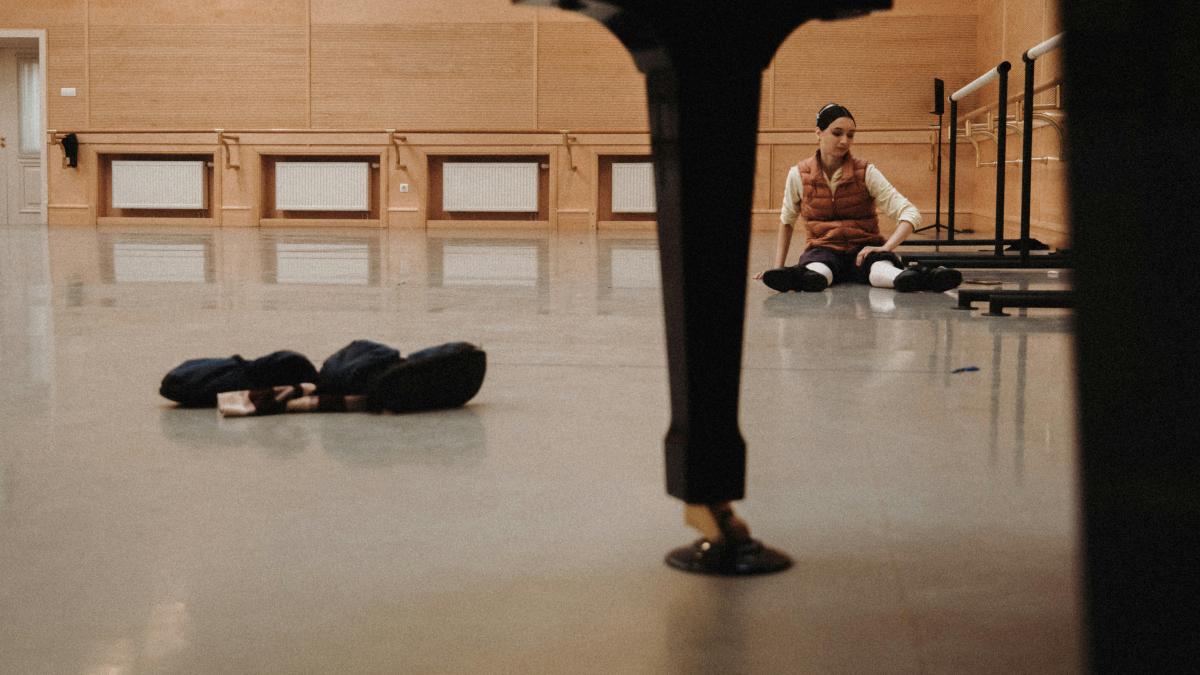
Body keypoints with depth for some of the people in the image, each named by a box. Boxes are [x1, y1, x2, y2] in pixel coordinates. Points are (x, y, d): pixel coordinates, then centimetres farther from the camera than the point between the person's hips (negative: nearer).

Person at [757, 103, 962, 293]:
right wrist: (778, 268, 9)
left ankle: (911, 278, -70)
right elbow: (786, 222, 18)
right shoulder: (798, 174, 2)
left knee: (880, 268, -40)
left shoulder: (866, 172, -1)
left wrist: (885, 248, -23)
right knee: (816, 273, -40)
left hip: (863, 250, 0)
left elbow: (910, 213, -7)